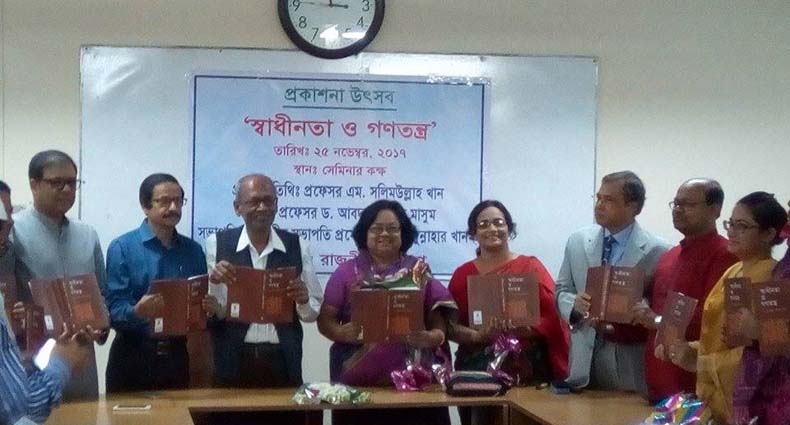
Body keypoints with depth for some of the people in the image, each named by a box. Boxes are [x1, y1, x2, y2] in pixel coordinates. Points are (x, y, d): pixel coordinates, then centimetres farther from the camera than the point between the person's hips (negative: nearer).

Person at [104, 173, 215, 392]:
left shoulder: (193, 250, 9)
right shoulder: (122, 248, -4)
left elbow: (204, 301, 13)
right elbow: (114, 308, -10)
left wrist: (210, 307, -9)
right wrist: (137, 312, -30)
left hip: (176, 356, 4)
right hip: (133, 356, -3)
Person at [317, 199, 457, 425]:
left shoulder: (419, 271, 7)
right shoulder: (347, 272, 7)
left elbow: (438, 320, 5)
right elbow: (325, 320, 5)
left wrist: (431, 337, -16)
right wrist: (343, 332, -16)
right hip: (358, 381, 0)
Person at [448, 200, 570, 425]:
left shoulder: (530, 267, 3)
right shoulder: (462, 274, 8)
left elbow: (552, 318, -4)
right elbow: (450, 325, 3)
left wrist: (515, 330, -19)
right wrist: (479, 335, -15)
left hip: (526, 371, -1)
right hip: (476, 371, 2)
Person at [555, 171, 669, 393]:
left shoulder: (656, 251, -6)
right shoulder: (577, 242, 8)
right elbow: (561, 291, 13)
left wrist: (620, 326, -20)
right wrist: (574, 303, -9)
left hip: (629, 364, -3)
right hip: (584, 358, 3)